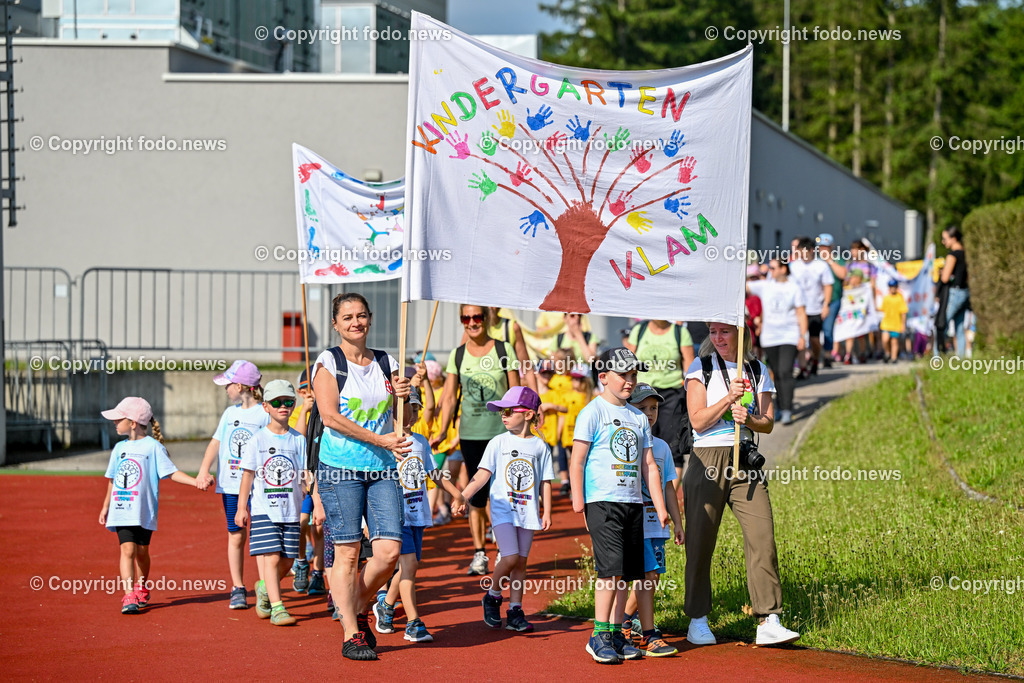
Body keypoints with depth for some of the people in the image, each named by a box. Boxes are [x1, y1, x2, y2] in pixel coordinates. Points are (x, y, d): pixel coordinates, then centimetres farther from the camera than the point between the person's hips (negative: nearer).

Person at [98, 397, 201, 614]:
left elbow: (171, 472, -7)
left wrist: (195, 482, -20)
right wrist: (105, 506, 23)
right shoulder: (120, 448, 11)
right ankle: (129, 597, -17)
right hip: (122, 510, 3)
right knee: (128, 549, -11)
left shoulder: (152, 446, -4)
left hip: (144, 512, -3)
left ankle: (141, 589, 32)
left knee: (142, 551, 9)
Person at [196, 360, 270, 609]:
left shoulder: (265, 414, -3)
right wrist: (204, 470, -3)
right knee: (236, 537, 5)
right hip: (230, 485, 4)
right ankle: (237, 589, 10)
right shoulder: (230, 413, 13)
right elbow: (216, 443, 11)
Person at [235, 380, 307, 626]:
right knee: (271, 558, -11)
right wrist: (241, 507, 0)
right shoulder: (258, 440, 0)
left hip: (291, 511, 3)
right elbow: (247, 475, 3)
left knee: (287, 562, 5)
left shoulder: (299, 440, 6)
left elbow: (307, 476, 6)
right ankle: (277, 607, -9)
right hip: (263, 510, -3)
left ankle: (264, 588, 32)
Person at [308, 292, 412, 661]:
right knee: (348, 552, -5)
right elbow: (330, 416, -12)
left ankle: (359, 607, 20)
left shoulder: (387, 364, 12)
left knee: (389, 549, -5)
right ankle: (351, 635, 3)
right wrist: (382, 440, -15)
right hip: (340, 468, -4)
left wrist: (402, 396, -4)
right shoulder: (328, 363, -1)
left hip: (382, 469, 4)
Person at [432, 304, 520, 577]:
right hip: (470, 432, 2)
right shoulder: (457, 355, 7)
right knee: (476, 495, 1)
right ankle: (479, 553, 8)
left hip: (502, 431, -2)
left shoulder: (503, 350, 2)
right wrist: (441, 432, -1)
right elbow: (449, 397, 8)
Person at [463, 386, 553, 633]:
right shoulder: (498, 443, 2)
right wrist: (463, 497, -13)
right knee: (510, 557, -14)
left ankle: (515, 612, 11)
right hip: (503, 508, -2)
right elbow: (482, 474, -2)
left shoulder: (540, 446, 5)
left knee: (520, 561, 5)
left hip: (527, 511, 2)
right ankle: (492, 596, 10)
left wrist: (547, 512, 0)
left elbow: (545, 482, 8)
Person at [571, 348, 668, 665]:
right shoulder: (593, 412, -2)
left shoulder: (638, 417, 16)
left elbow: (649, 466, 18)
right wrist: (577, 497, -14)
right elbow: (577, 460, -5)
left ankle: (615, 633, 13)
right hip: (603, 500, -6)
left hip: (633, 502, 6)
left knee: (627, 572, 5)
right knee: (611, 567, -14)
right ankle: (600, 636, -9)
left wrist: (660, 507, 13)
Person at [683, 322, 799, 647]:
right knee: (700, 542, -1)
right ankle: (697, 620, 13)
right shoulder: (700, 368, 2)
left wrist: (749, 419, -11)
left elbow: (768, 423, 10)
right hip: (708, 460, -2)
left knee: (763, 537, -11)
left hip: (745, 462, 2)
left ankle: (768, 621, -10)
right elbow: (698, 420, -6)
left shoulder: (757, 370, 11)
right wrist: (729, 398, -17)